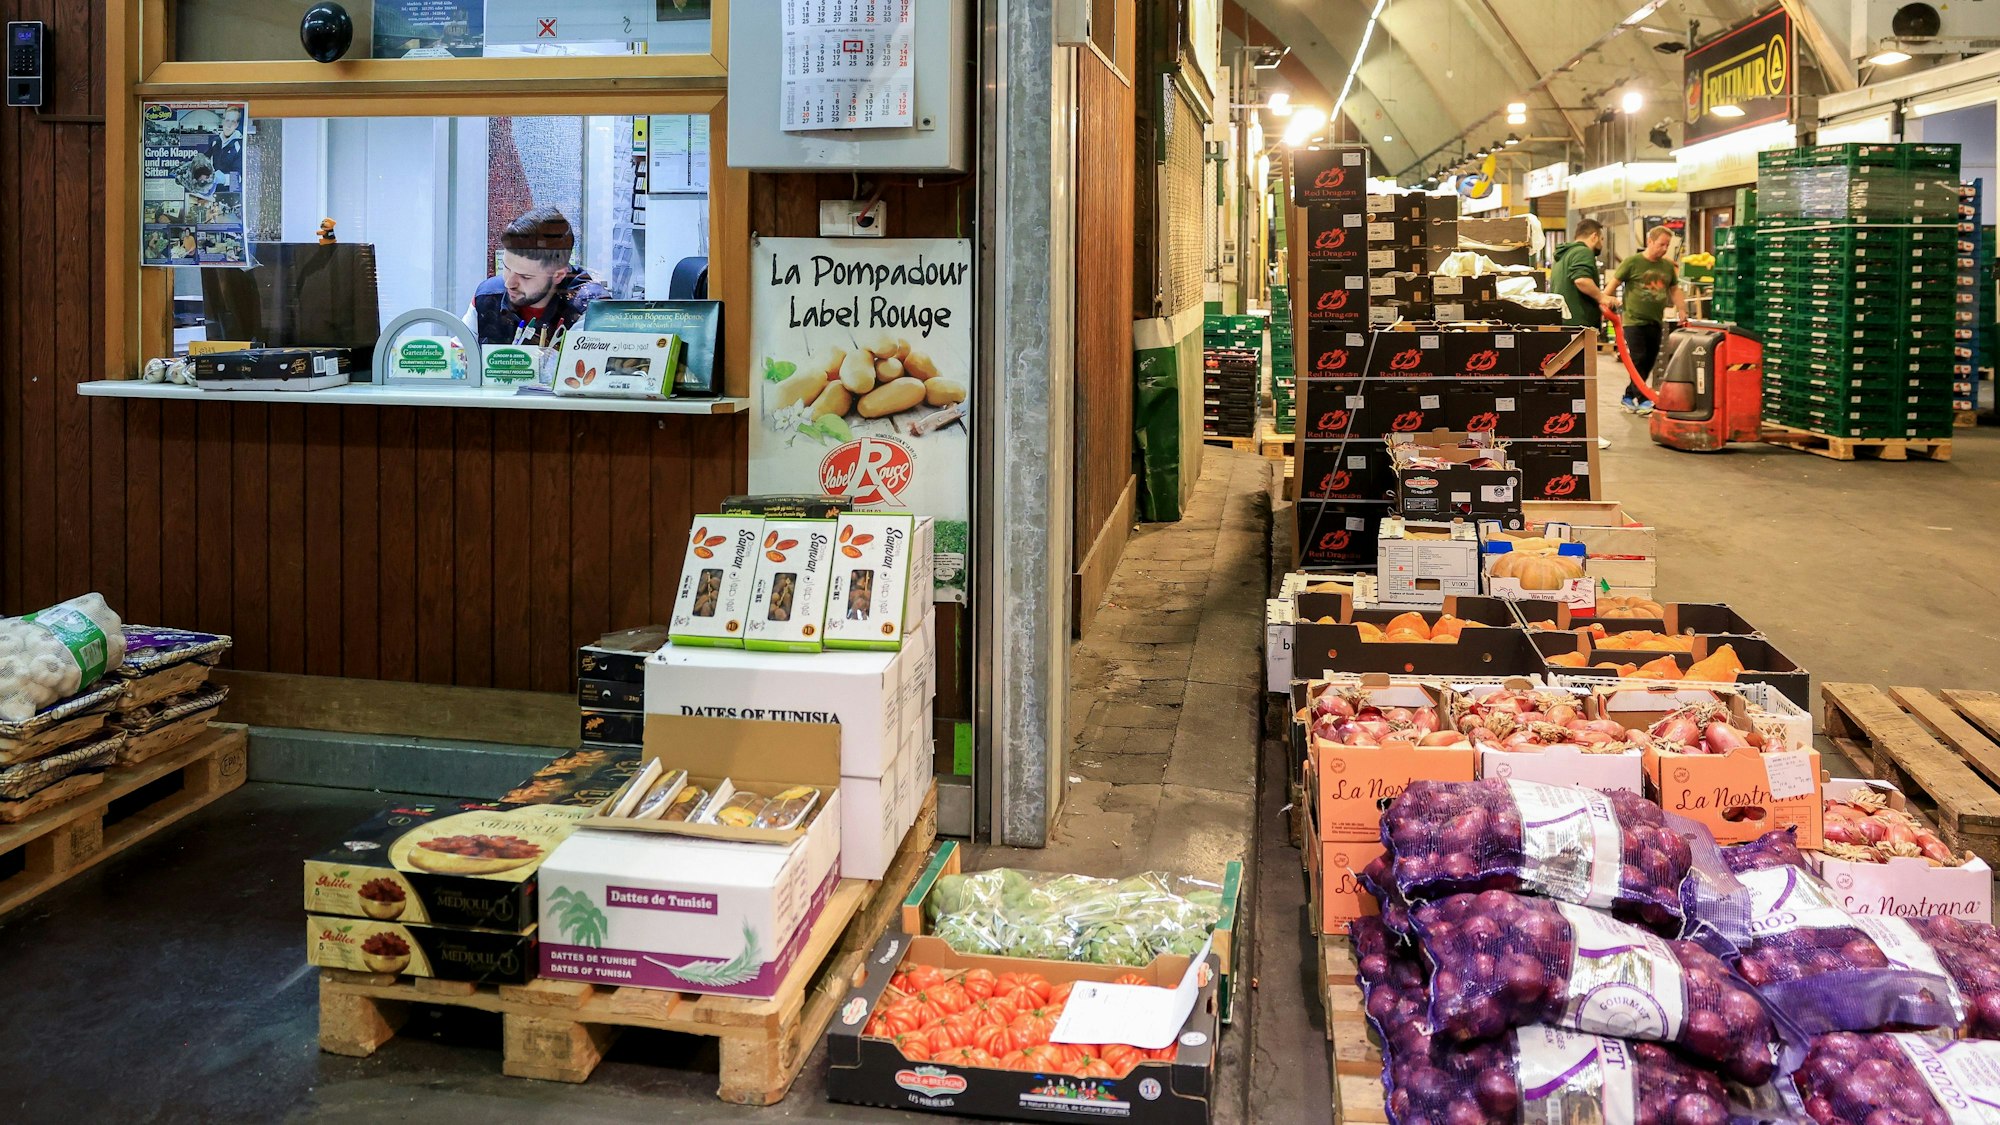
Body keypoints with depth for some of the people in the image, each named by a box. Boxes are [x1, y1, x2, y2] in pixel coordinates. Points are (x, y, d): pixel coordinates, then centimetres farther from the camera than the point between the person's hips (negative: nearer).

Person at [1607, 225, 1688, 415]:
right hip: (1634, 321, -6)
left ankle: (1628, 396, 21)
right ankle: (1642, 400, -6)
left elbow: (1674, 290, 18)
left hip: (1655, 323, 6)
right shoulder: (1632, 262, -6)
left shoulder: (1668, 266, 10)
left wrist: (1682, 311, 8)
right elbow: (1613, 285, -4)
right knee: (1639, 361, -9)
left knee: (1648, 363, 8)